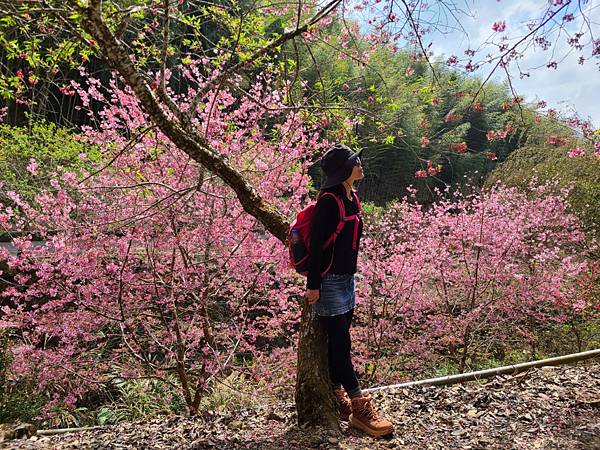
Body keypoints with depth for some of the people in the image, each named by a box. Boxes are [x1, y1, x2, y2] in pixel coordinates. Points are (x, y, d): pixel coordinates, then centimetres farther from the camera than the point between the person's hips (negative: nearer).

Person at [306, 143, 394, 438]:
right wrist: (313, 284, -18)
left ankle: (337, 400, 27)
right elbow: (316, 244, -18)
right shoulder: (329, 200, -17)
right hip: (329, 281, -8)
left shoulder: (352, 198, 9)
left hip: (346, 279, 8)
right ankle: (360, 409, 6)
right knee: (341, 345, -1)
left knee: (338, 343, 15)